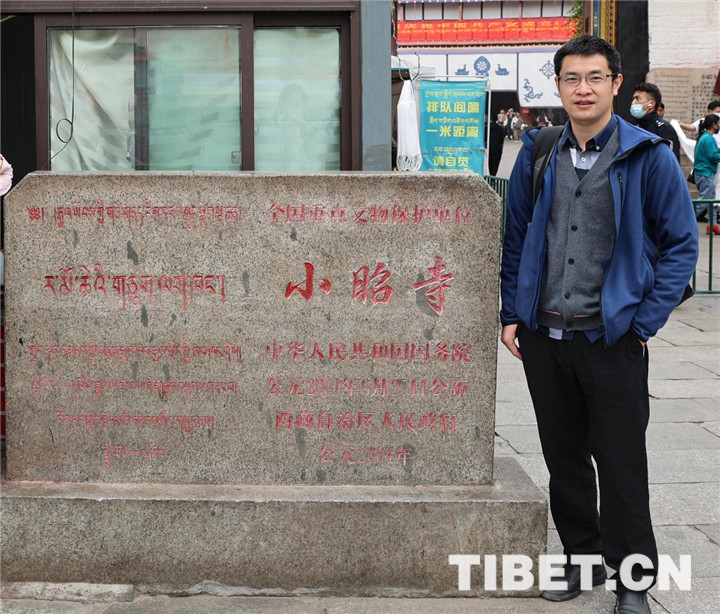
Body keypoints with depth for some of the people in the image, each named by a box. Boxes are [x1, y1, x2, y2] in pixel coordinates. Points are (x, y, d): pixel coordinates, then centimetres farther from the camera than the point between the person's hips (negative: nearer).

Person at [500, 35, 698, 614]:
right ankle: (582, 557, 30)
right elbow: (515, 236, 13)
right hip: (543, 334, 4)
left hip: (612, 338, -4)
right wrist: (512, 314, 6)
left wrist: (643, 324, -9)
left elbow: (681, 245, -4)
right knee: (564, 457, 14)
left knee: (621, 464, 2)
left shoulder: (649, 157, -7)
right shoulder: (538, 154, 5)